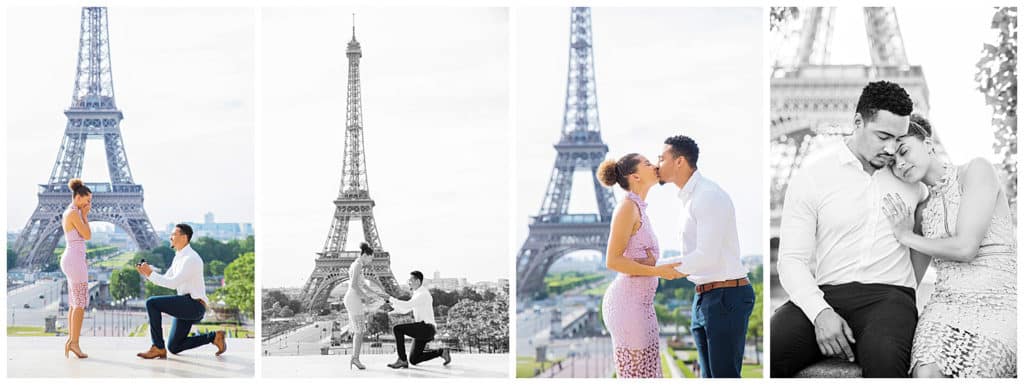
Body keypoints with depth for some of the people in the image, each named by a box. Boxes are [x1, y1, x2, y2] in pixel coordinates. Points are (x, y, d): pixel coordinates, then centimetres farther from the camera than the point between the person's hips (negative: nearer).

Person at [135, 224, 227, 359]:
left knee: (152, 303, -19)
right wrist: (146, 273, 1)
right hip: (186, 307, 10)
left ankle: (158, 347, -14)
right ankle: (213, 337, 15)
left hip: (193, 304, -10)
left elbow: (173, 283, -24)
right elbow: (165, 280, 16)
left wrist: (151, 273, -19)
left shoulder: (191, 258, -17)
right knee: (174, 348, 11)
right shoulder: (179, 257, 15)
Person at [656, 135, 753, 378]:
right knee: (710, 376, 11)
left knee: (724, 376, -7)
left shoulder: (710, 196, -17)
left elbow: (708, 257, -23)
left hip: (727, 298, -10)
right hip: (705, 299, 10)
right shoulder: (691, 199, 16)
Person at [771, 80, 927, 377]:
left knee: (884, 354, -36)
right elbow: (792, 259, -2)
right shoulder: (810, 176, 3)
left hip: (888, 295, 1)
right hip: (823, 295, -1)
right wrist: (820, 312, -19)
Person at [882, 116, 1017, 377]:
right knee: (925, 373, -27)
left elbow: (965, 247, -9)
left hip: (998, 304, -4)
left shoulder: (976, 170, 1)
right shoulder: (923, 209, 18)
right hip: (946, 304, 4)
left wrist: (906, 237, 3)